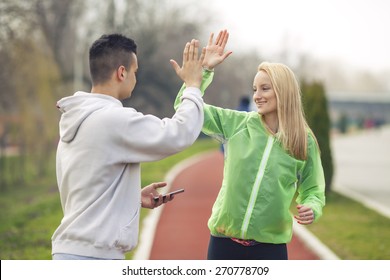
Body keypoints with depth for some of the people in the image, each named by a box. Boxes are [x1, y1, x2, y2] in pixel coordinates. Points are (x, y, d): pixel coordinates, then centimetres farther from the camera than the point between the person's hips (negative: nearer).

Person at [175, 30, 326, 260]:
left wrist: (311, 209, -17)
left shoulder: (304, 141, -1)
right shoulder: (237, 124, 0)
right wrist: (204, 69, -9)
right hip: (224, 240, 1)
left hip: (271, 245, -1)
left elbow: (313, 190, 5)